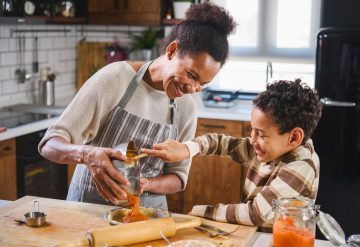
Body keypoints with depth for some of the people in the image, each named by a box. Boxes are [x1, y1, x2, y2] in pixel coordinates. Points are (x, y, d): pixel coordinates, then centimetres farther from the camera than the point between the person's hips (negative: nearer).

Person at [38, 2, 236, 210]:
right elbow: (50, 145, -14)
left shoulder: (186, 108, -2)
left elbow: (178, 177, 5)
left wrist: (145, 184, -15)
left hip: (148, 209, 3)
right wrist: (87, 154, -35)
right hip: (91, 204, -3)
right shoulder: (115, 78, -14)